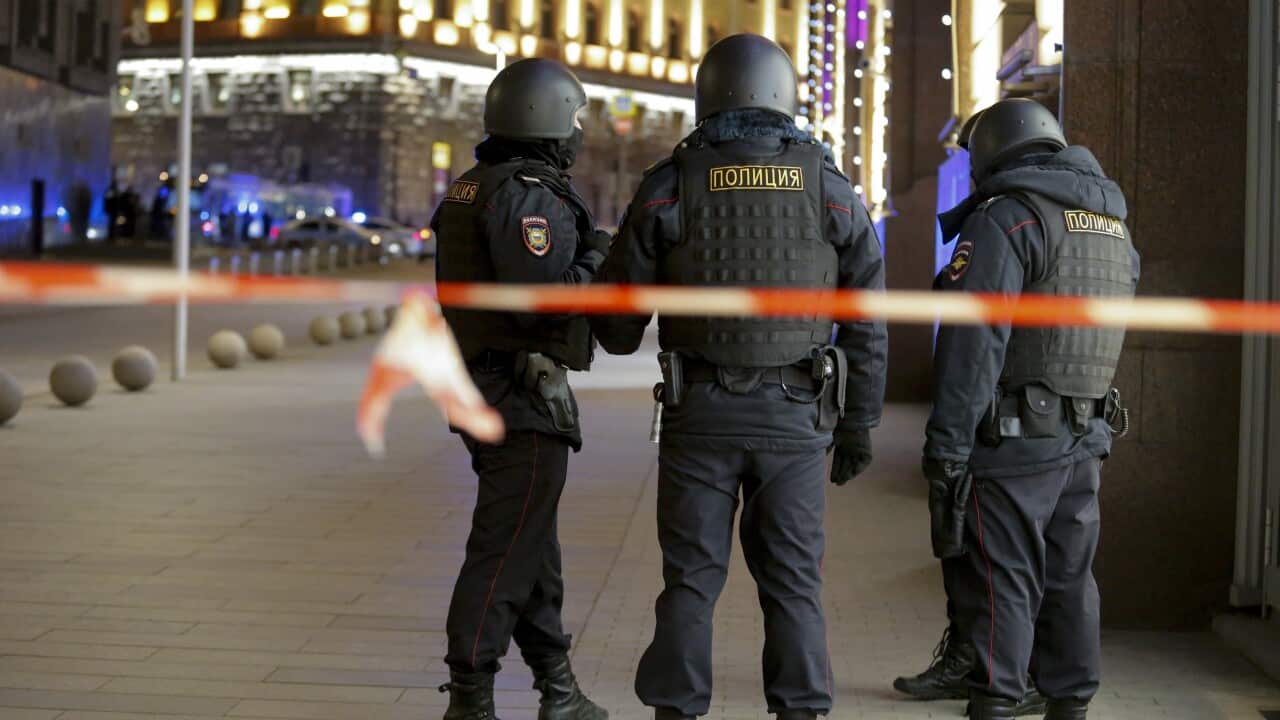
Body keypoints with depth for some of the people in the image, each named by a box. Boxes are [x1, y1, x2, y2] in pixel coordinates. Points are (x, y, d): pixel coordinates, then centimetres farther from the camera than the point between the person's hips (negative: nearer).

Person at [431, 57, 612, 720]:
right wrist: (597, 260, -9)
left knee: (532, 542, 15)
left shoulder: (467, 190, 13)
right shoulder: (529, 196, -16)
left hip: (483, 386, 10)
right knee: (506, 550, -5)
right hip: (524, 395, -10)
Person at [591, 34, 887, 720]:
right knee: (792, 584, 8)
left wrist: (622, 337, 26)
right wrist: (858, 423, 10)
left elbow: (617, 316, 2)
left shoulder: (669, 186, -4)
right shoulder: (831, 189, 0)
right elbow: (866, 324, 1)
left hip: (700, 411, -1)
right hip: (795, 416, 1)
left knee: (691, 580, 6)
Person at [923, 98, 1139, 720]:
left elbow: (973, 343, -18)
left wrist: (946, 450, -18)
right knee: (1068, 582, 13)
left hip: (1011, 438, -7)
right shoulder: (1115, 225, 14)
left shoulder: (1005, 217, -11)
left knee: (998, 583, -4)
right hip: (1086, 438, 7)